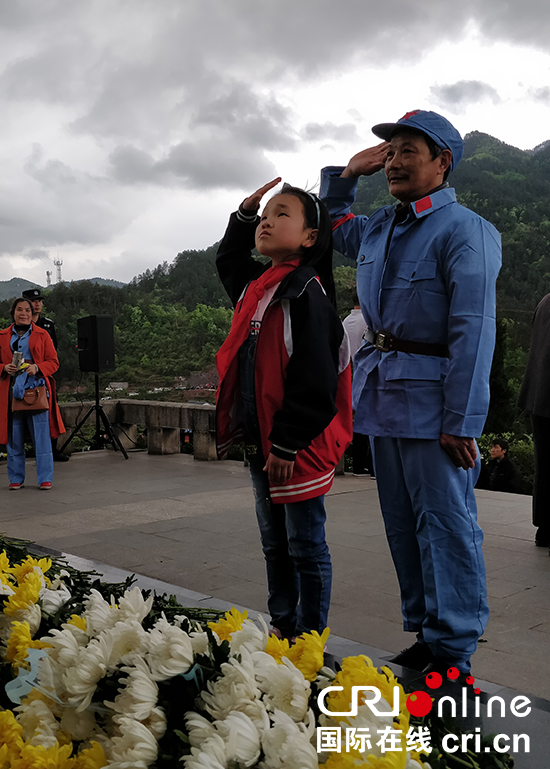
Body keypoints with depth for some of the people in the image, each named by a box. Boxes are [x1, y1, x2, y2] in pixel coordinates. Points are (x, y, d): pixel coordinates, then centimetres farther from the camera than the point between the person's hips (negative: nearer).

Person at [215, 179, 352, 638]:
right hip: (261, 441, 9)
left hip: (297, 446, -9)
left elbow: (313, 378, -21)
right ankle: (282, 626, 33)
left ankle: (311, 639, 17)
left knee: (305, 546, 4)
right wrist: (244, 213, 22)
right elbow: (228, 260, 36)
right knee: (275, 543, 19)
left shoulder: (305, 291, -15)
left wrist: (286, 443, -21)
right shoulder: (255, 286, 12)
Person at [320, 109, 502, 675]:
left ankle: (452, 654, 6)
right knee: (403, 523, 13)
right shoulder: (378, 228, 15)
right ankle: (424, 633, 26)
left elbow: (473, 331, -17)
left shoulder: (465, 231, -10)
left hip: (431, 396, -8)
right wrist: (346, 174, 18)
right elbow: (334, 227, 37)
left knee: (446, 523, -3)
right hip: (382, 393, 8)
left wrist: (462, 422, -22)